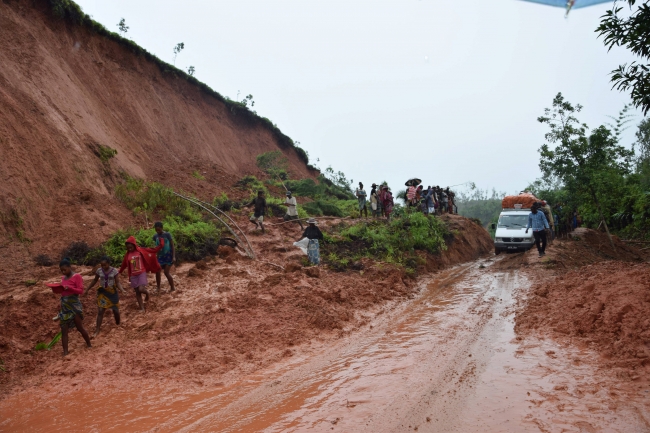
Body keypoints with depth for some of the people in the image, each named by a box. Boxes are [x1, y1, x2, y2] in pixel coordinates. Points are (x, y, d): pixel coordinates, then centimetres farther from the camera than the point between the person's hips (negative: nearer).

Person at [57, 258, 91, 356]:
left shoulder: (77, 276, -9)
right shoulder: (63, 278, 11)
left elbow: (81, 290, -16)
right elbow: (63, 290, 19)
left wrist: (69, 287, -27)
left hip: (74, 305, -6)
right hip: (64, 305, 6)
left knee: (80, 328, 5)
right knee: (64, 330, 3)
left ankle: (89, 345, 25)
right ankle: (65, 353, 7)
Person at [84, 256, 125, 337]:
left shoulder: (114, 271, -13)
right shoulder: (99, 271, -7)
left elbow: (117, 283, -12)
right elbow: (95, 280, 10)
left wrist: (122, 290, -30)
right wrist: (87, 289, 14)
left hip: (112, 292, -1)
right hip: (102, 292, 1)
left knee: (116, 311, 8)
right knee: (100, 311, -4)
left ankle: (118, 325, 33)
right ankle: (97, 330, 0)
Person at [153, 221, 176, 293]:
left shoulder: (167, 234, -13)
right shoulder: (155, 236, 0)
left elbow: (172, 245, -10)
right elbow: (157, 247, 10)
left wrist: (174, 256, -15)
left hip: (169, 256, -5)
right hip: (161, 256, 5)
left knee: (166, 272, -9)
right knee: (157, 271, -2)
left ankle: (172, 287, 6)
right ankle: (158, 288, 14)